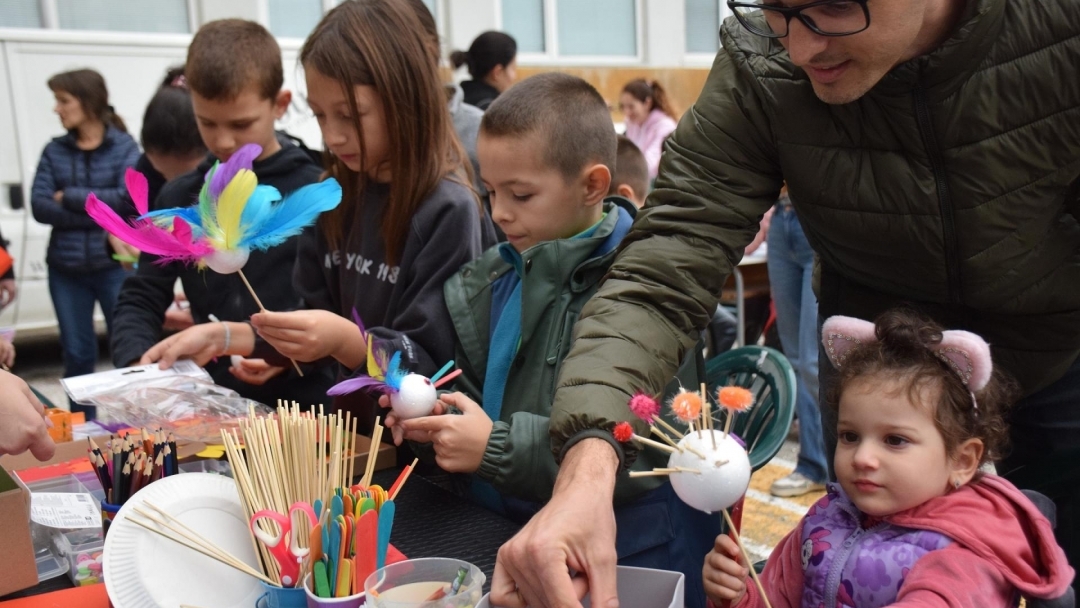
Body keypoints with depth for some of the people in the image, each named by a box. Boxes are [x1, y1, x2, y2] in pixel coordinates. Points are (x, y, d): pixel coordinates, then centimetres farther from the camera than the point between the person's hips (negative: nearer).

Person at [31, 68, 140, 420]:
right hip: (66, 269, 3)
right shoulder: (54, 151, 7)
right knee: (77, 353, 10)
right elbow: (40, 207, -3)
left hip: (114, 265, -3)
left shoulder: (124, 147, -1)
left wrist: (69, 197, -10)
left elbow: (129, 199, -15)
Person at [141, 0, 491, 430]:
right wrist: (222, 337, 2)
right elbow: (313, 320, 13)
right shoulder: (335, 197, 7)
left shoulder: (448, 210, -14)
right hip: (349, 425, 6)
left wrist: (346, 341, -28)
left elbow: (434, 367, -15)